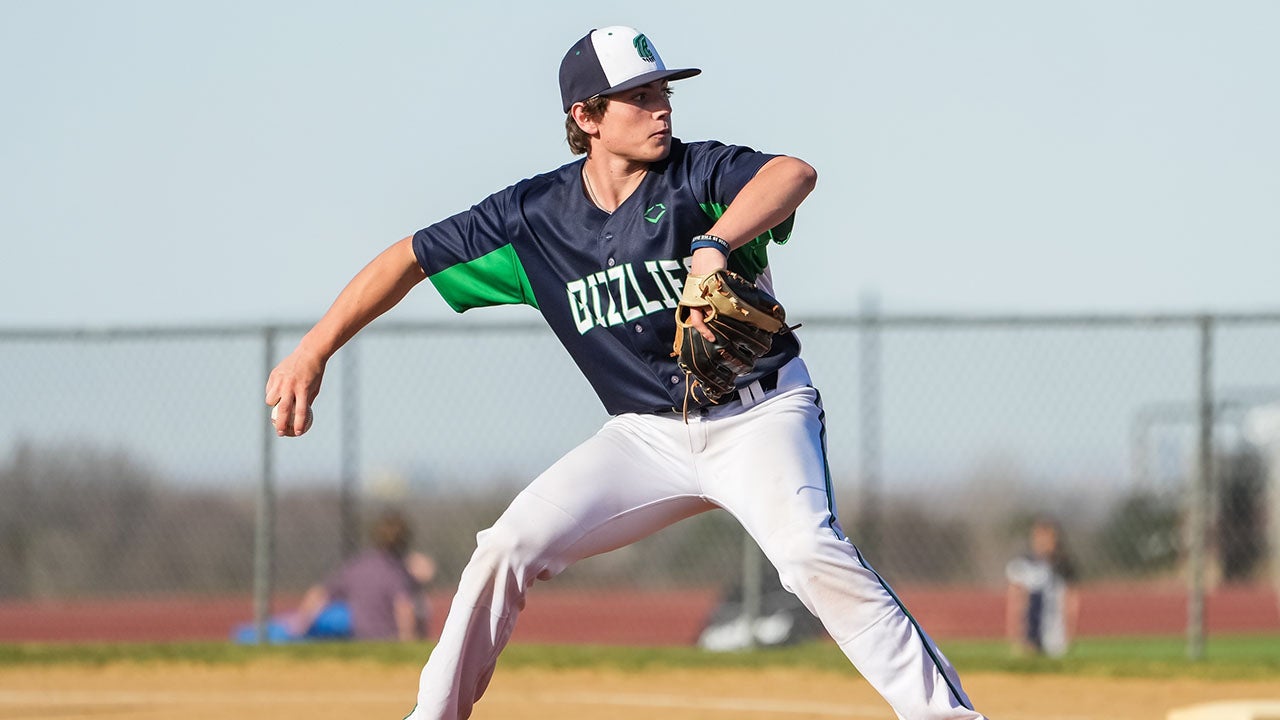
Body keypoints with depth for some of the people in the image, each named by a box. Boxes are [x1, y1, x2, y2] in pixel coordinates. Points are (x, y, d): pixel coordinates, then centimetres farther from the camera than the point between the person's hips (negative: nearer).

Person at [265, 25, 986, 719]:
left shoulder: (698, 174, -14)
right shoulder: (535, 215, -2)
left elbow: (795, 173, -35)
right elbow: (412, 258, 4)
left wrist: (712, 248, -52)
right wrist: (311, 354, -1)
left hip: (762, 415, -4)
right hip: (648, 436, 4)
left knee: (810, 551, -30)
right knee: (509, 547, -7)